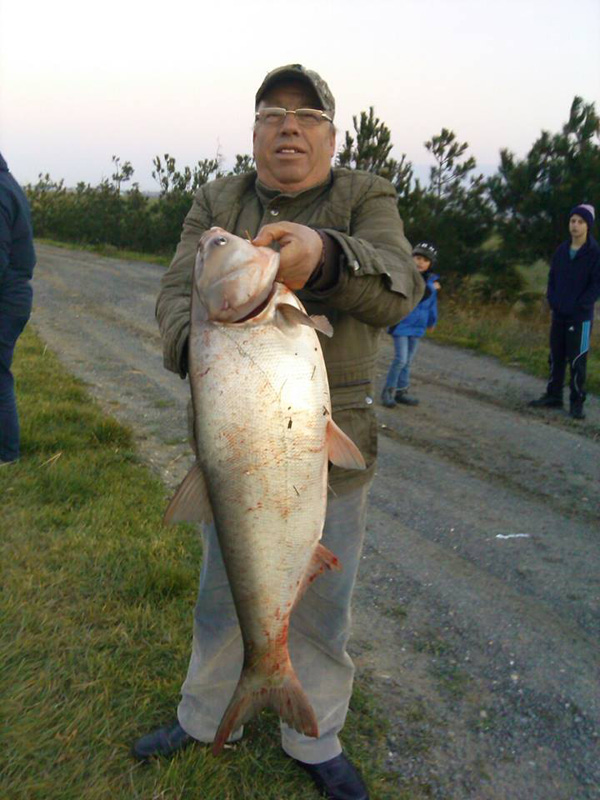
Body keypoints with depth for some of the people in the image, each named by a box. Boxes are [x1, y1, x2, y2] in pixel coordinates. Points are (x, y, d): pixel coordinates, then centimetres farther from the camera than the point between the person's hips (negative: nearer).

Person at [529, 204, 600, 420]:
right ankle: (553, 396, 22)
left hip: (580, 317, -5)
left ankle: (577, 402, 7)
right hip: (558, 314, 5)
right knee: (556, 357, 11)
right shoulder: (561, 250, 8)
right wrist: (552, 301, 0)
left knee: (577, 361, -2)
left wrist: (579, 306, -16)